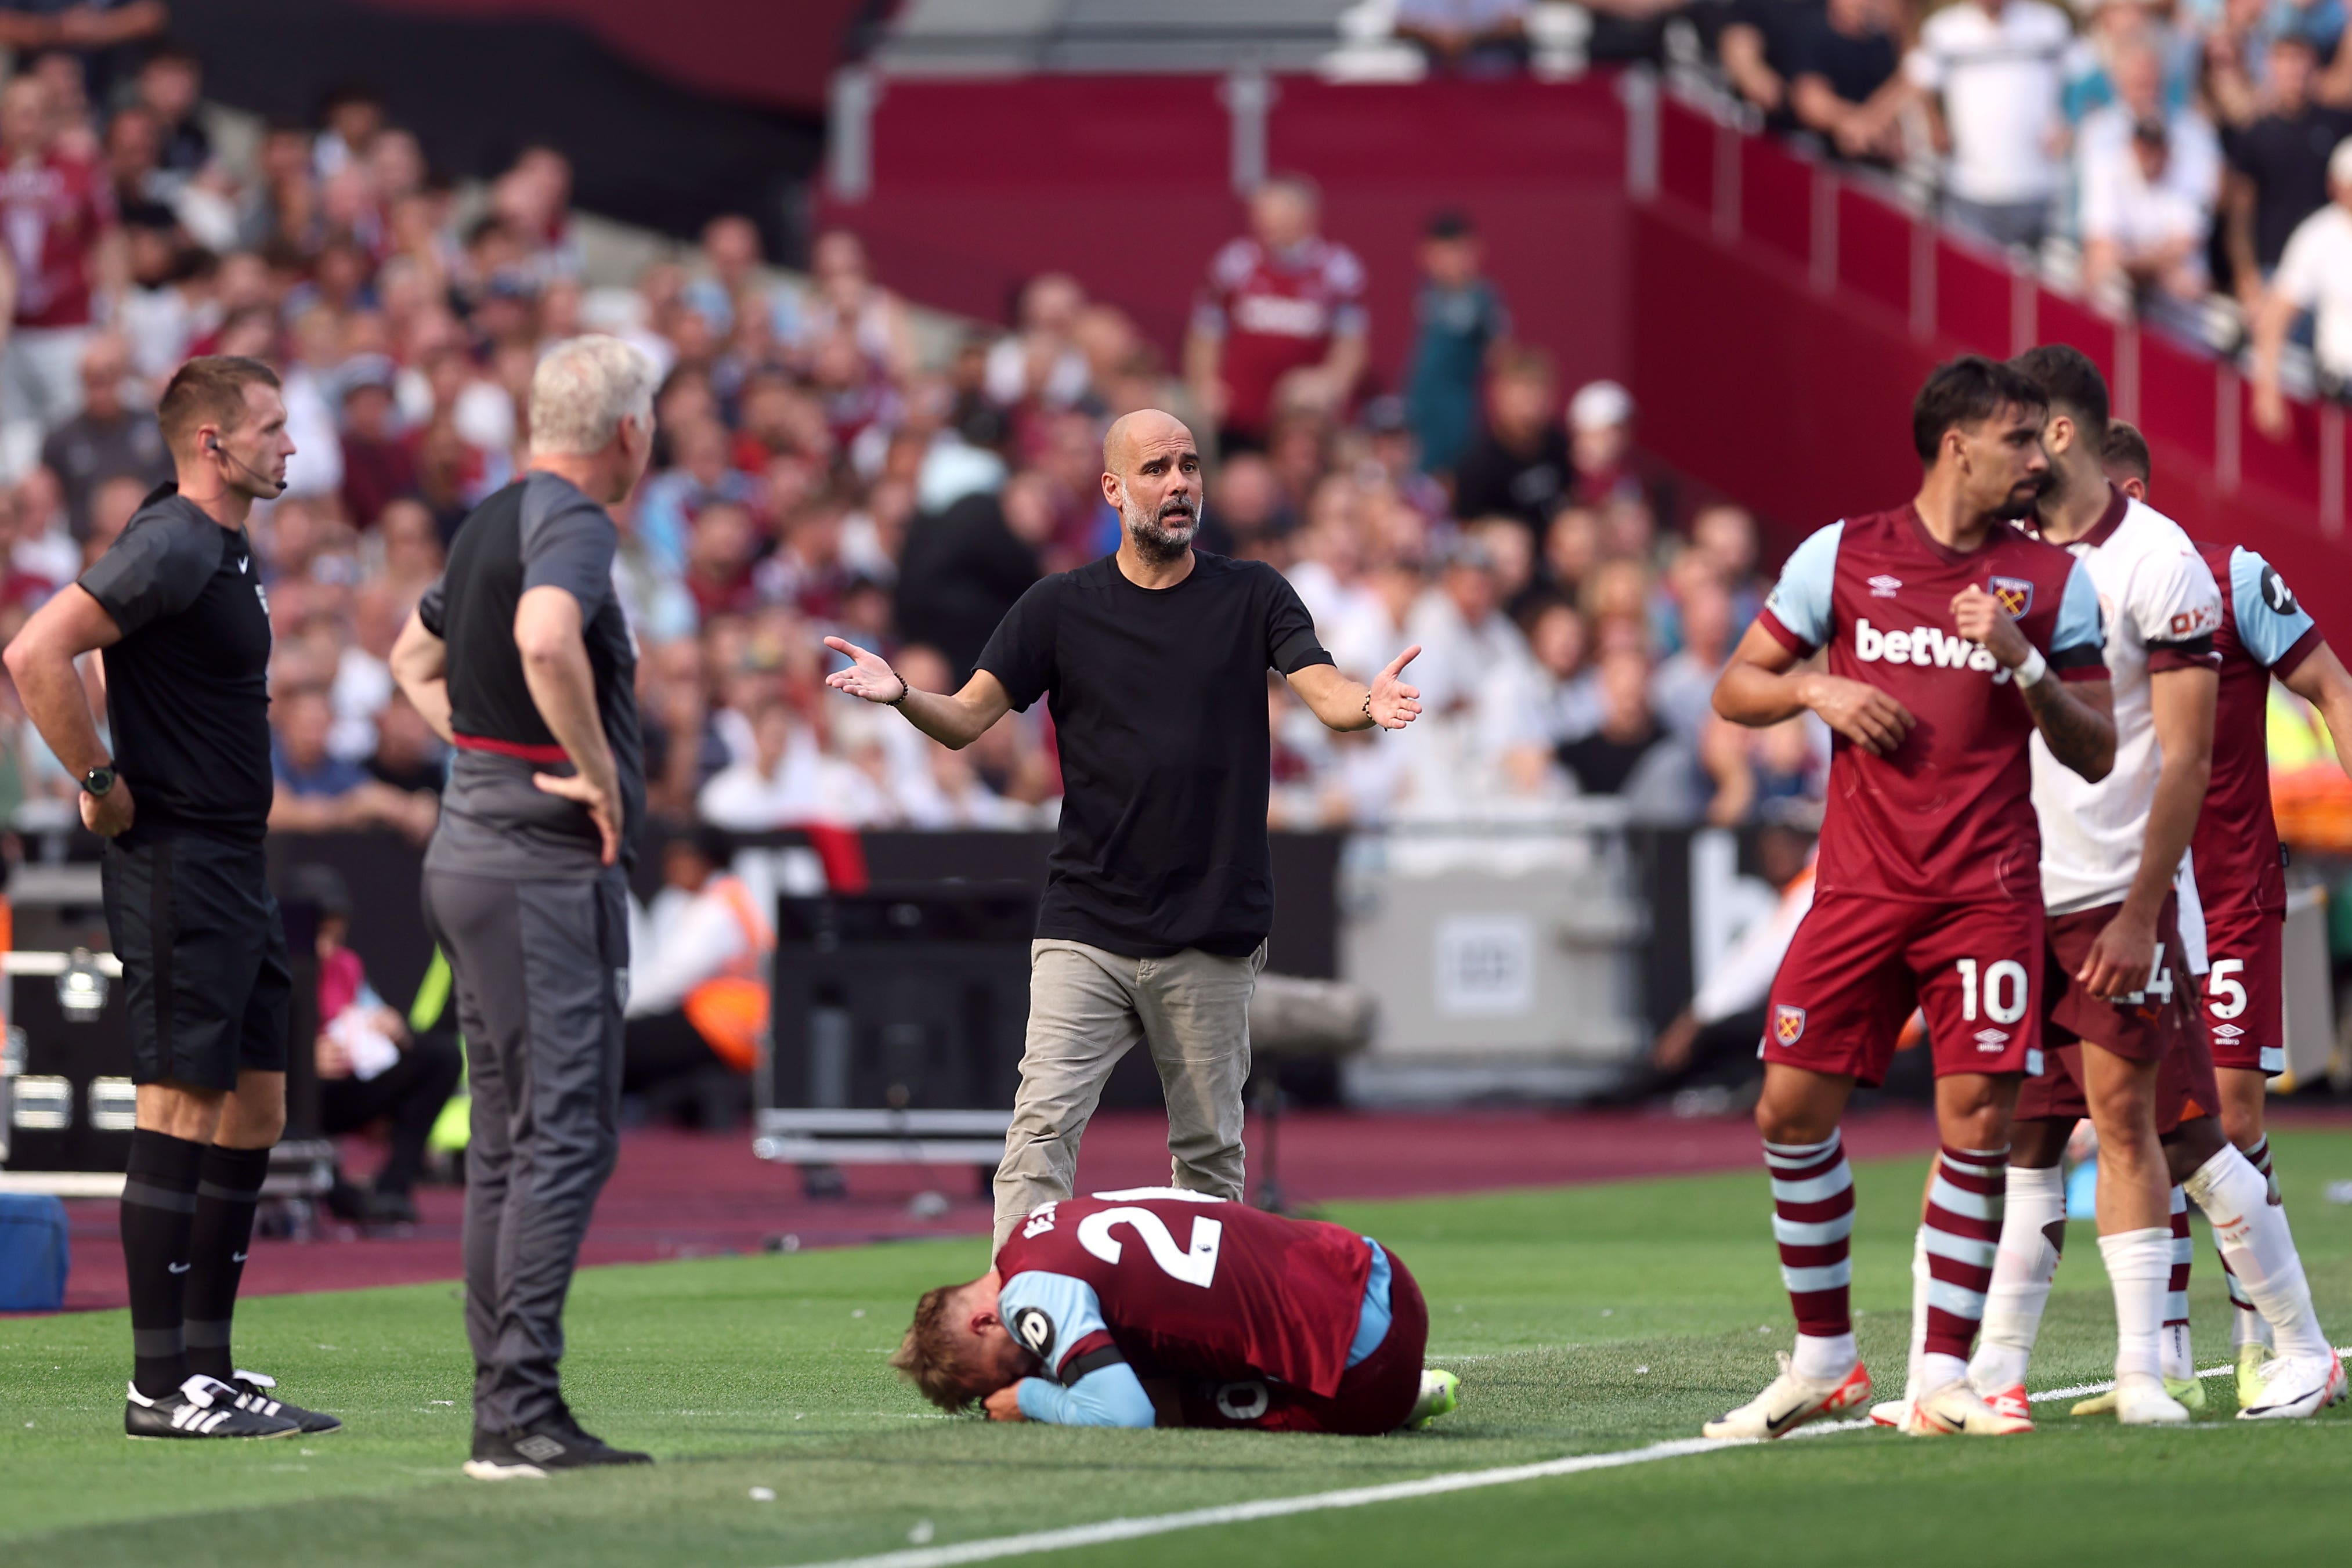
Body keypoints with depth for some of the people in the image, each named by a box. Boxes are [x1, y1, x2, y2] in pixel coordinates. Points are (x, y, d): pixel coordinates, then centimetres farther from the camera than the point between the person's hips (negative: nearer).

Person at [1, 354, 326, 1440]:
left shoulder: (228, 549, 15)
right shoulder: (171, 548, -16)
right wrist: (101, 784, -18)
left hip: (232, 867, 10)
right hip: (176, 864, -10)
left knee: (256, 1110, 11)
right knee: (182, 1114, -8)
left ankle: (205, 1366, 15)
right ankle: (161, 1387, -6)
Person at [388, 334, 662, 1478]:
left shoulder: (491, 522, 15)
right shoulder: (574, 526, -14)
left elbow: (416, 658, 31)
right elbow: (543, 640, -35)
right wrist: (599, 774, -23)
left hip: (472, 855, 10)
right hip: (547, 869, -10)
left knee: (507, 1142, 11)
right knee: (567, 1134, -11)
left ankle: (504, 1407, 12)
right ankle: (520, 1408, -16)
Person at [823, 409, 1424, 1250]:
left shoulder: (1252, 596, 6)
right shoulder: (1061, 607, 6)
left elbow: (1323, 690, -8)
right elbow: (967, 719, 2)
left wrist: (1371, 703, -32)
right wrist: (902, 694, -20)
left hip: (1214, 933, 0)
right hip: (1087, 926, 0)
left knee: (1209, 1150, 7)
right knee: (1042, 1125, -12)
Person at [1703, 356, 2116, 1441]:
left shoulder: (2054, 581, 5)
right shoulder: (1842, 556, 6)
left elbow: (2094, 755, 3)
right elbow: (1736, 690, 11)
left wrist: (2023, 661, -12)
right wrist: (1814, 689, -9)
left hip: (1987, 894, -1)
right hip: (1859, 889, 1)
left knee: (1979, 1119, -8)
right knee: (1792, 1108, -2)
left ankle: (1942, 1380, -1)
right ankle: (1824, 1361, 13)